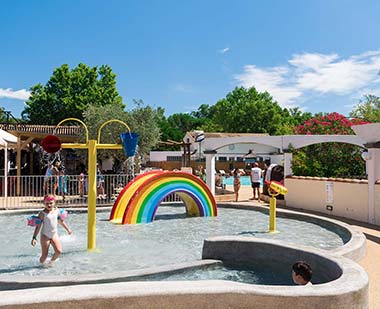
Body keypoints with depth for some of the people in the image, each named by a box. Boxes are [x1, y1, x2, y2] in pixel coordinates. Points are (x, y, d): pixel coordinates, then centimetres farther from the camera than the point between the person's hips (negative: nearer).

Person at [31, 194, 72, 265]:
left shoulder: (57, 211, 1)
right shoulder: (42, 213, -11)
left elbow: (61, 221, 16)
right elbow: (38, 226, -9)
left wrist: (68, 229, 25)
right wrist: (34, 238, -14)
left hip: (54, 234, 3)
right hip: (45, 235, -3)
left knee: (59, 251, -12)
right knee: (44, 255, -1)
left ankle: (51, 262, 16)